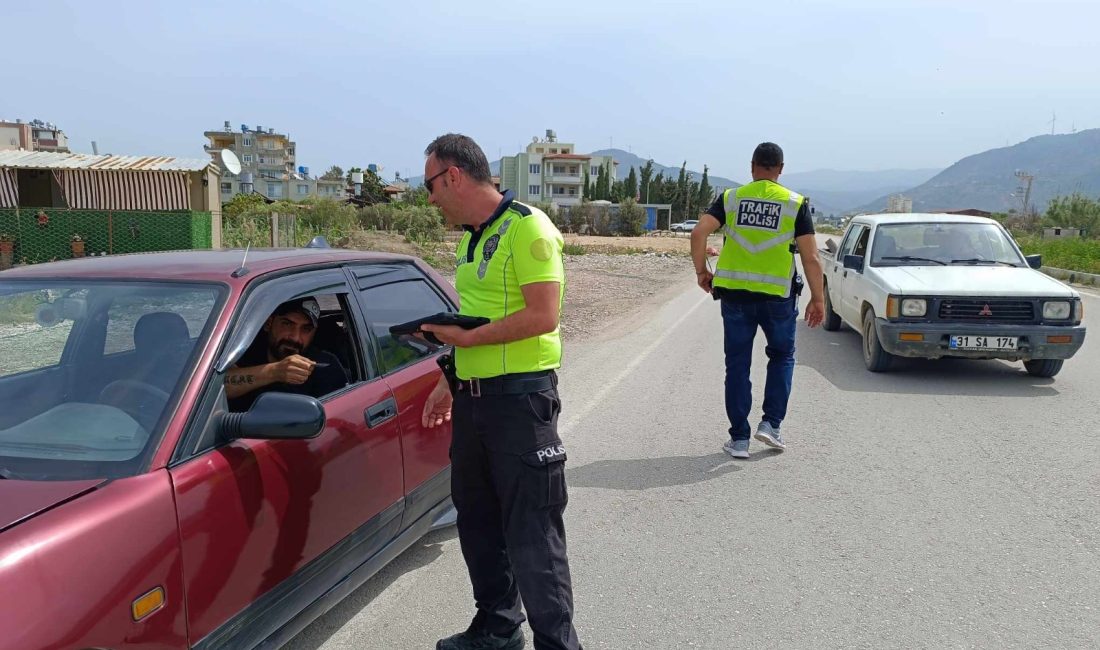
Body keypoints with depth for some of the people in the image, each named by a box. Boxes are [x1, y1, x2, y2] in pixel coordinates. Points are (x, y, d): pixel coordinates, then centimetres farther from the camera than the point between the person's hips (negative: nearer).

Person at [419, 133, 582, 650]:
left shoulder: (527, 228, -13)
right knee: (477, 520, 18)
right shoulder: (472, 238, 14)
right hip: (473, 398, 9)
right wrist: (449, 383, 19)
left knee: (532, 533, -3)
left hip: (521, 398, -9)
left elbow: (543, 317, -21)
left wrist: (467, 338, -17)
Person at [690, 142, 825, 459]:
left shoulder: (730, 198, 4)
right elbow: (811, 258, -4)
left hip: (734, 293, 1)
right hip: (778, 296, 0)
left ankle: (739, 438, 11)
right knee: (782, 356, 21)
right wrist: (818, 299, 4)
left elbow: (698, 233, -9)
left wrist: (701, 271, 5)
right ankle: (771, 424, 13)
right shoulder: (796, 204, 1)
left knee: (737, 364, 9)